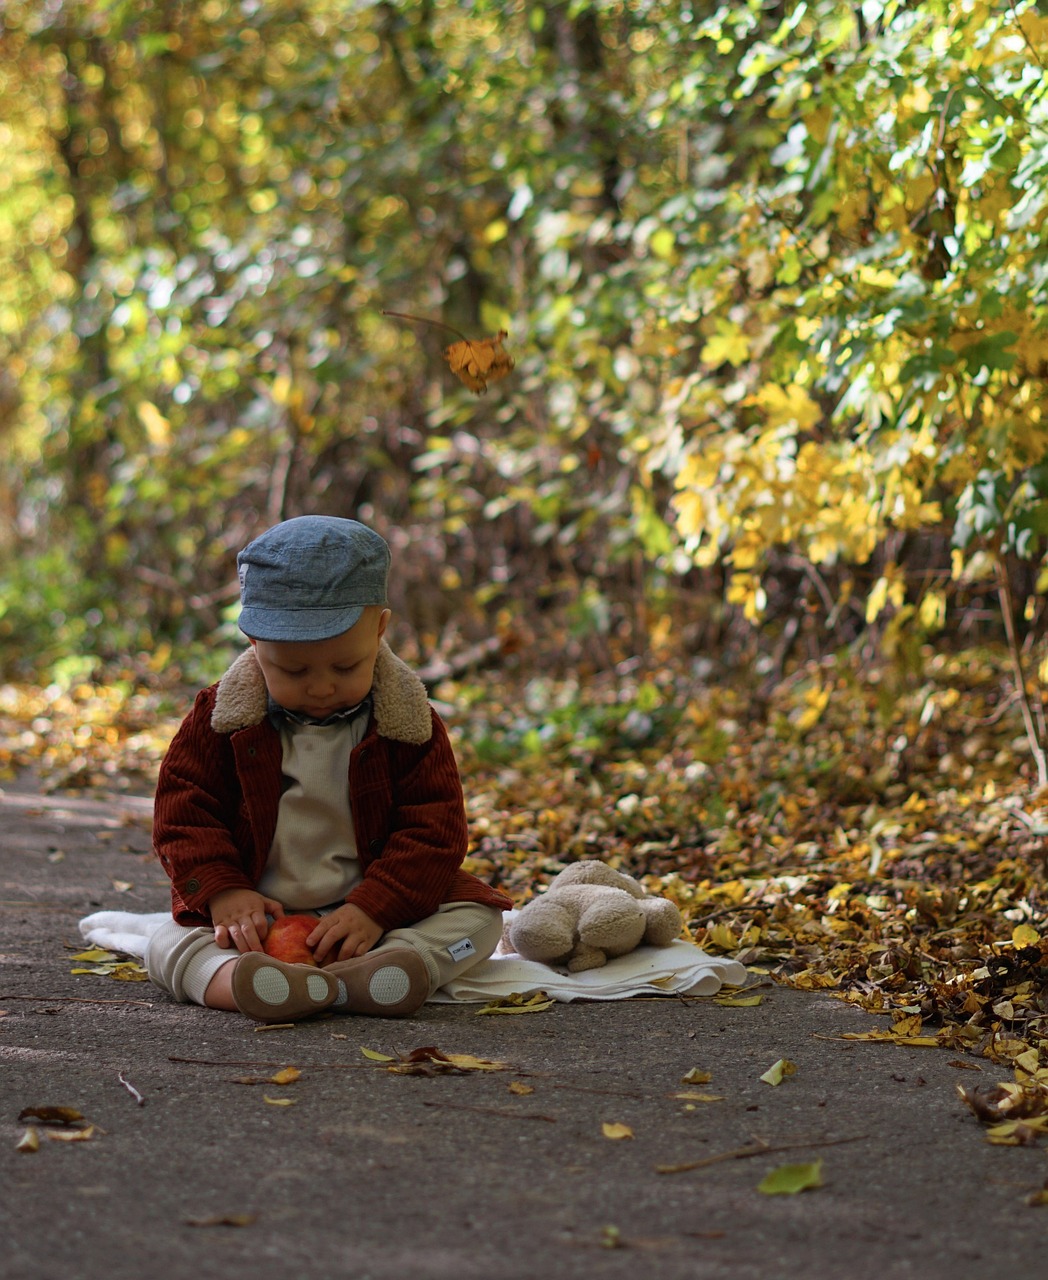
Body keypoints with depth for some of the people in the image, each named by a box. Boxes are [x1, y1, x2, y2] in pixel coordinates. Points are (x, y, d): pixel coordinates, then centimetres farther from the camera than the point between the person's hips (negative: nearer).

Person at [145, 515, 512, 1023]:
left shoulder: (408, 724, -3)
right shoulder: (220, 717, -1)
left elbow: (434, 829, -7)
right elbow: (184, 813, 0)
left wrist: (374, 909, -20)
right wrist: (222, 893, -16)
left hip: (379, 909, 0)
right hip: (257, 915, 0)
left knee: (478, 916, -19)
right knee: (170, 943, -22)